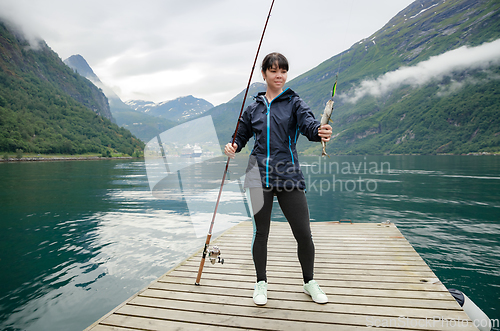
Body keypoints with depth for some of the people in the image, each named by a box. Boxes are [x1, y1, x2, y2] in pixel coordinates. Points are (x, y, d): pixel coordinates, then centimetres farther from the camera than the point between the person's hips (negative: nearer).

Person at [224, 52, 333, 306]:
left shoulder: (294, 102, 5)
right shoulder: (253, 107, 12)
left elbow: (308, 123, -14)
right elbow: (241, 136, 19)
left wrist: (320, 132, -37)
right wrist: (232, 147, -3)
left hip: (288, 176, -1)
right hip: (259, 175, 2)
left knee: (303, 233, 1)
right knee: (260, 232, 7)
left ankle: (309, 282, 27)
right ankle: (261, 283, 29)